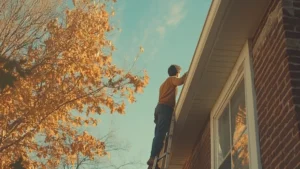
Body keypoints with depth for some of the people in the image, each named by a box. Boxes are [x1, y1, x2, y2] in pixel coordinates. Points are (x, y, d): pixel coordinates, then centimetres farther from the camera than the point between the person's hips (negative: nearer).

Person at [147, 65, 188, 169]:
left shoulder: (164, 83, 34)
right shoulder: (172, 79, 9)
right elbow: (180, 81, -12)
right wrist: (186, 75, 3)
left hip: (160, 108, 9)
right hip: (166, 108, -9)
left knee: (159, 134, -2)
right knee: (160, 134, -21)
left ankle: (153, 159, -13)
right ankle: (153, 158, -33)